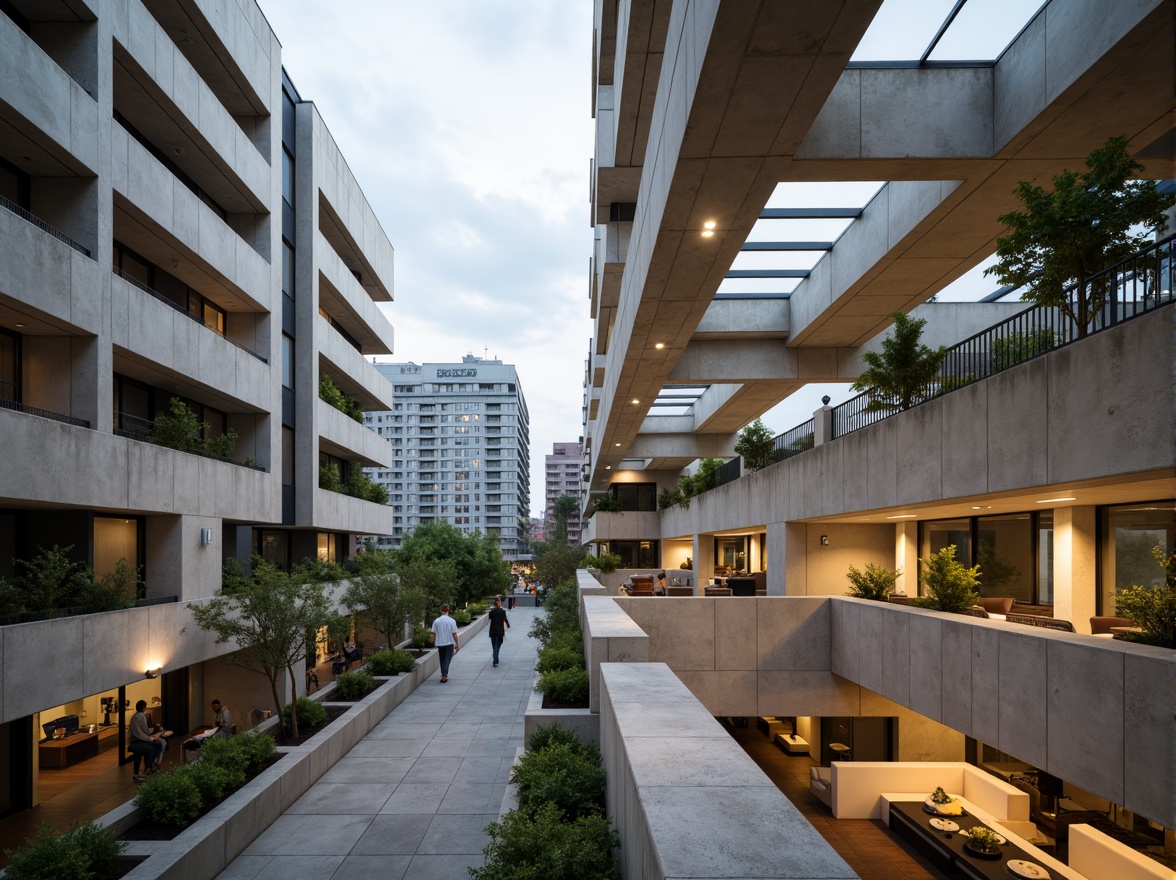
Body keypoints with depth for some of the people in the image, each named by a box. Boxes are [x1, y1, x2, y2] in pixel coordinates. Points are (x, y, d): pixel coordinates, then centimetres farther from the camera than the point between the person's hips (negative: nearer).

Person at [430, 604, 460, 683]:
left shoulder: (436, 621, -4)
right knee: (447, 659, 2)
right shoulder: (452, 621, -11)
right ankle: (444, 674, -12)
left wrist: (434, 643, 16)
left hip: (440, 644, 3)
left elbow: (434, 634, 2)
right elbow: (454, 634, -7)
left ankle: (444, 675, 23)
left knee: (442, 659, 16)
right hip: (449, 643, -3)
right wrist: (457, 645, 2)